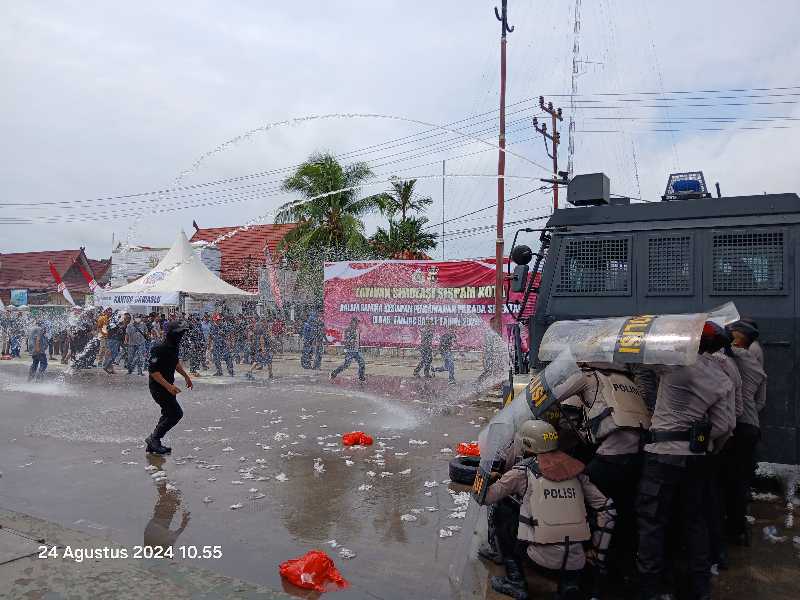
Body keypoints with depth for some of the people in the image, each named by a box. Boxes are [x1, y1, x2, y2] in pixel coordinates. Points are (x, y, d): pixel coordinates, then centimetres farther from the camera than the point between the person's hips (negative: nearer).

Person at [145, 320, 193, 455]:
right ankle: (154, 438, 4)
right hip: (158, 387, -10)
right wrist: (168, 386, -31)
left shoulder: (174, 346, 4)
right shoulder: (160, 349, -25)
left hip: (168, 385, 10)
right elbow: (152, 370, -27)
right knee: (176, 413, -11)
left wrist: (186, 376, 22)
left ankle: (153, 444, 28)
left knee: (169, 414, 15)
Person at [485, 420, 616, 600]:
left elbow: (485, 496, 4)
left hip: (542, 557, -4)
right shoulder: (575, 470, 10)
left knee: (503, 518, 18)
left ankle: (515, 581, 17)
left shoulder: (524, 470, -1)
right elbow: (607, 508, 11)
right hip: (576, 562, 4)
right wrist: (598, 552, 18)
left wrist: (493, 478, 26)